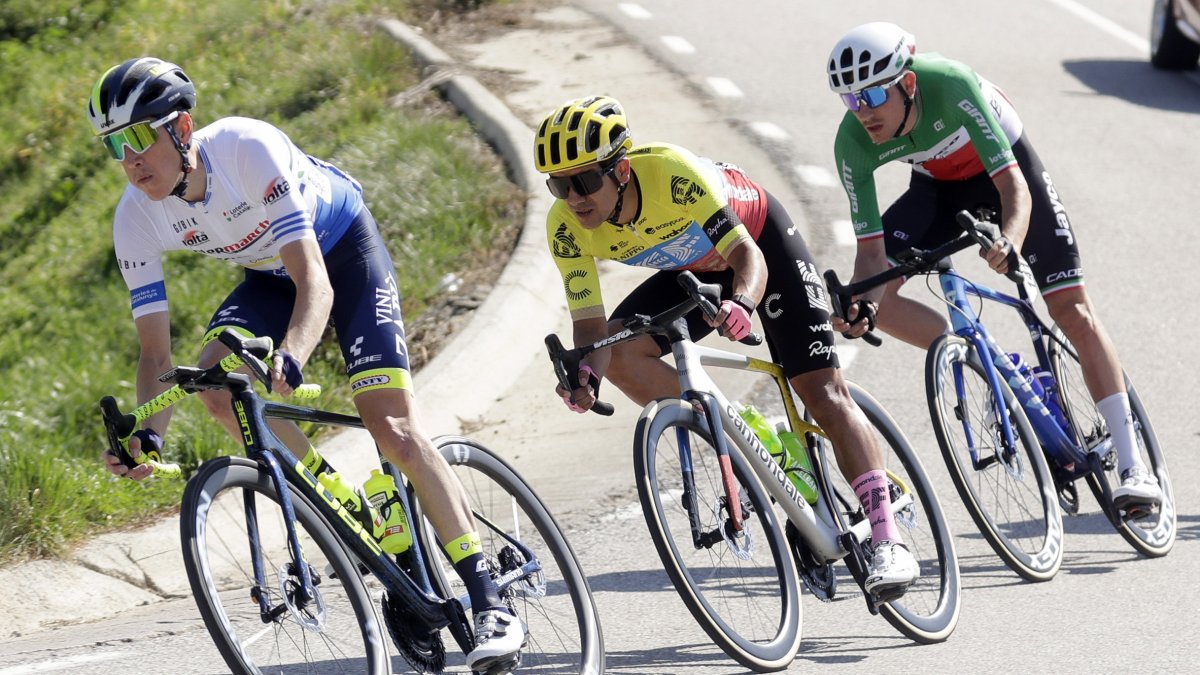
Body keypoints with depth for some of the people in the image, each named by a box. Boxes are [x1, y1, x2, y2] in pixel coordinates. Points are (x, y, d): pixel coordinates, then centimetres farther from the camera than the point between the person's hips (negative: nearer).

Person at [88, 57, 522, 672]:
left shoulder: (248, 148, -35)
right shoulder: (136, 219, -21)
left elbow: (314, 281, -38)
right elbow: (154, 350, -18)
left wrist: (290, 357, -57)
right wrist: (148, 432, -36)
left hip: (345, 250, -5)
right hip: (271, 273, 5)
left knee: (391, 425, -17)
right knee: (217, 381, -23)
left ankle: (490, 605, -13)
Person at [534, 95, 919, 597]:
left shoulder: (671, 173, -38)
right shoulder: (567, 227, -25)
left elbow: (747, 256, -37)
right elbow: (590, 323, -23)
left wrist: (742, 302, -59)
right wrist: (585, 372, -45)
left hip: (760, 240, -5)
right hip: (694, 270, 5)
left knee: (824, 393, -12)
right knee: (619, 354, -21)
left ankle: (887, 539, -8)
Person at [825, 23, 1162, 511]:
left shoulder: (950, 84, -39)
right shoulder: (853, 142, -28)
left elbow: (1014, 186, -40)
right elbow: (872, 248, -25)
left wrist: (1012, 240, -60)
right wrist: (861, 304, -45)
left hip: (1004, 164, -3)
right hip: (938, 187, 4)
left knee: (1073, 311, -11)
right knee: (873, 297, -18)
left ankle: (1133, 467, -9)